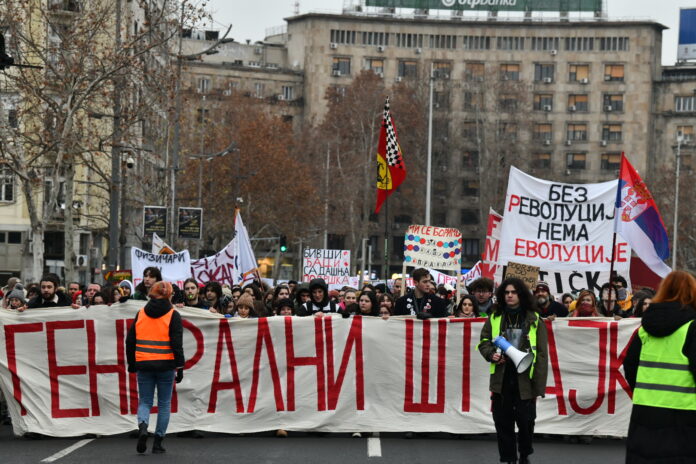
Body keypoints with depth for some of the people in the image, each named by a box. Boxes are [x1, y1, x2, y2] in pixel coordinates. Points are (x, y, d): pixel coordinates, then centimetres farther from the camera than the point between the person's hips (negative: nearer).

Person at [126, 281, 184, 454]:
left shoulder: (141, 313, 6)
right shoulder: (173, 315, -4)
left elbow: (130, 341, 8)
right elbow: (177, 344, -10)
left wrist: (132, 363, 17)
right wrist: (180, 367, -5)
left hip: (144, 365, 2)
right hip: (166, 365, -2)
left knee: (145, 401, 10)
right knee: (164, 404, 9)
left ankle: (142, 427, -20)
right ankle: (158, 443, 9)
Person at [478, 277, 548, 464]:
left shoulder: (534, 320, 1)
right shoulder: (495, 318, 8)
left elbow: (541, 354, -1)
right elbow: (484, 342, 16)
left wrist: (539, 386, -6)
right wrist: (492, 354, -8)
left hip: (524, 379, -2)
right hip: (501, 379, 2)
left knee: (526, 421, 3)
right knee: (503, 424, 5)